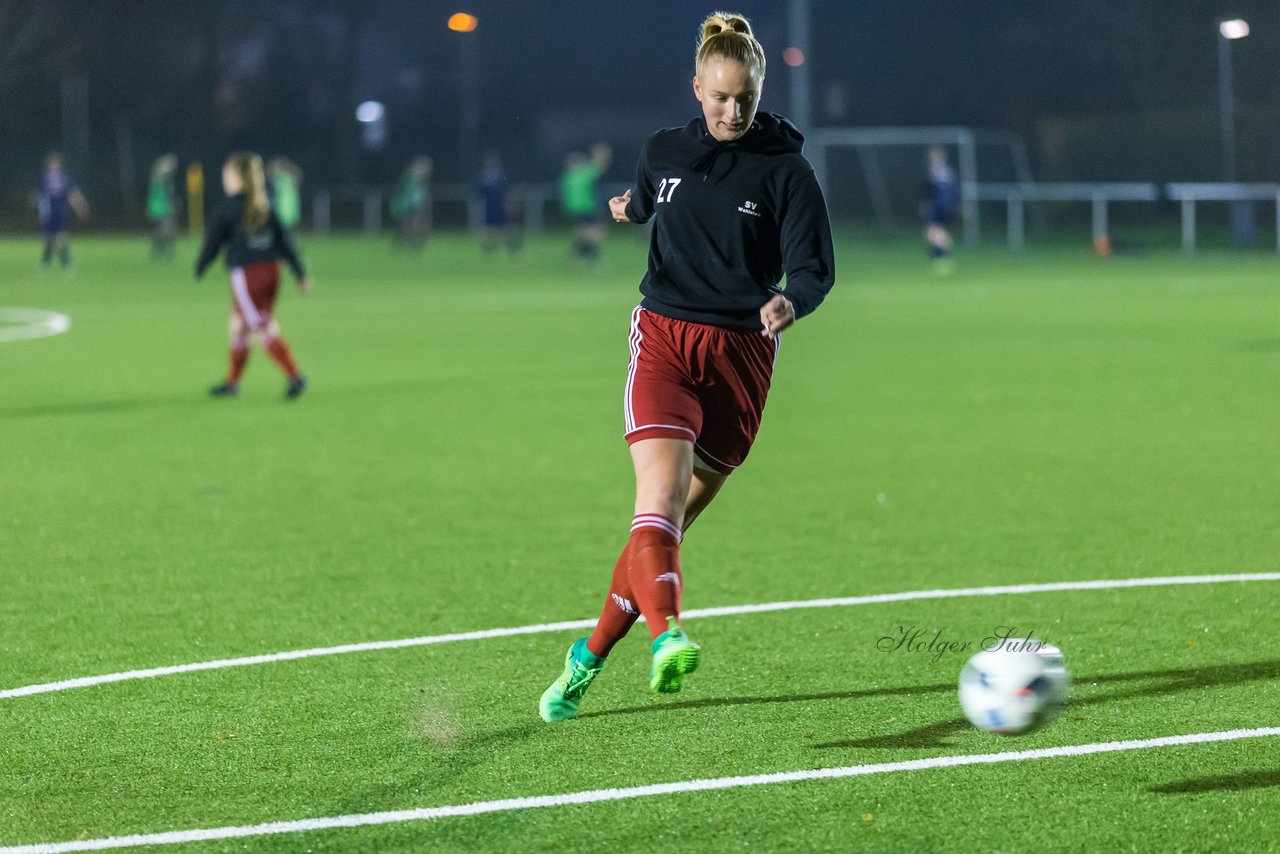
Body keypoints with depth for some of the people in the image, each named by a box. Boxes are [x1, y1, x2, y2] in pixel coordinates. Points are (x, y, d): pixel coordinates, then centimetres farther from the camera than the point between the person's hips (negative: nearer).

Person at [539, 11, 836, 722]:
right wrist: (630, 209, 17)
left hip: (741, 355, -1)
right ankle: (667, 638, -42)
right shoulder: (664, 151, 8)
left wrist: (791, 302, -25)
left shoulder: (785, 171, -2)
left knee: (674, 519, 3)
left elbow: (815, 270, -9)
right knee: (661, 498, -22)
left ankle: (589, 656, 17)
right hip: (663, 339, 1)